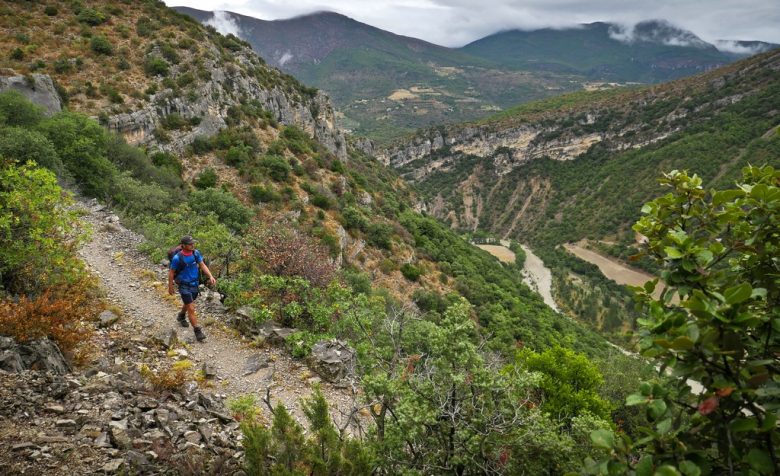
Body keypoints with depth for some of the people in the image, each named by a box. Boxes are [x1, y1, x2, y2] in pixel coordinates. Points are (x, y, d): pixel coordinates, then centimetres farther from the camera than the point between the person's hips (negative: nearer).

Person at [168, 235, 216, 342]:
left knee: (189, 304, 28)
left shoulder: (196, 253, -9)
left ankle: (181, 316, 57)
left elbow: (202, 265, -2)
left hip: (195, 284, 6)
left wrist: (210, 276, -15)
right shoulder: (177, 258, -22)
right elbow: (171, 273, -10)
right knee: (191, 309, -9)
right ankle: (197, 331, -1)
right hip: (184, 286, -6)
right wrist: (170, 287, -1)